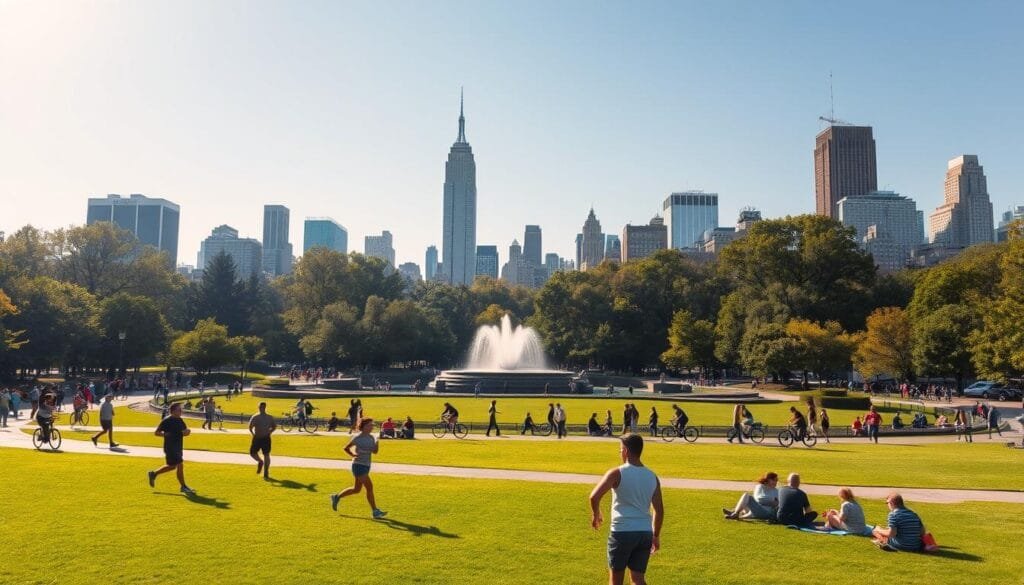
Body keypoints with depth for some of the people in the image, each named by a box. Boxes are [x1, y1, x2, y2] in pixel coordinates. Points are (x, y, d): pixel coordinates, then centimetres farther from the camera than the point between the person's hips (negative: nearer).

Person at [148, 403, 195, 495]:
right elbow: (156, 433, -10)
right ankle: (183, 487, 1)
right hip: (170, 447, -9)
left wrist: (187, 432, -4)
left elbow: (185, 430, 19)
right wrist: (166, 434, -26)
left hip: (178, 447, 9)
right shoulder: (166, 421, -12)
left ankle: (153, 474, 39)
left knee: (172, 466, 20)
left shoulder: (180, 420, 9)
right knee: (179, 465, -8)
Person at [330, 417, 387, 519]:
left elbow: (374, 451, 7)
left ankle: (336, 497, 35)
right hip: (358, 466, -8)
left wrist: (377, 444, -13)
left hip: (366, 466, 8)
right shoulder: (357, 438, -12)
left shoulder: (371, 437, 6)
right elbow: (346, 448, -3)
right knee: (369, 487, -11)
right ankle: (375, 511, -4)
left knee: (356, 489, 17)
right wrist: (353, 455, -18)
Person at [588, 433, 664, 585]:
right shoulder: (652, 477, 7)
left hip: (621, 532, -4)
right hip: (645, 533, 4)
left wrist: (595, 514, 1)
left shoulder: (617, 473, -9)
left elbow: (594, 496, -18)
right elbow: (659, 510, 10)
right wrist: (656, 536, 20)